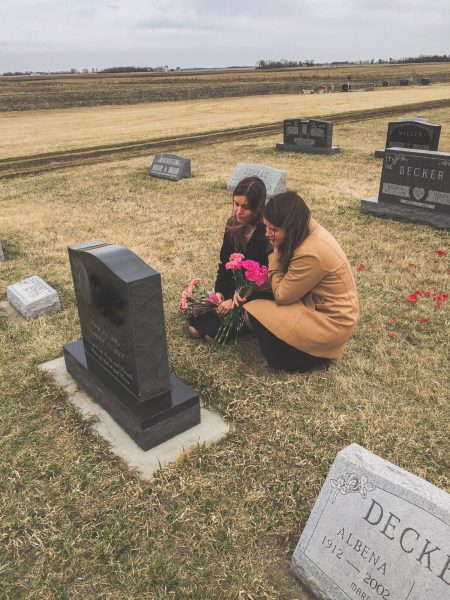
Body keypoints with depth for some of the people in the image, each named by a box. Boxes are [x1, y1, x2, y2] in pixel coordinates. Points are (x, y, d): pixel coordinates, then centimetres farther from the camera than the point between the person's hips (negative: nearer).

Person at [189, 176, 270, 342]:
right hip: (236, 282, 6)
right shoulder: (233, 225, -2)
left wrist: (235, 299, -24)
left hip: (258, 290, -6)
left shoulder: (266, 232, -23)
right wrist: (219, 291, -9)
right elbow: (224, 261, 3)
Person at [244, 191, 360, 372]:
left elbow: (281, 296, -18)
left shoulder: (311, 255, -32)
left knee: (253, 316, -13)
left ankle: (316, 355, 1)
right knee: (258, 298, 6)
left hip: (332, 322, -9)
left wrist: (276, 253, -14)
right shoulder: (307, 227, -5)